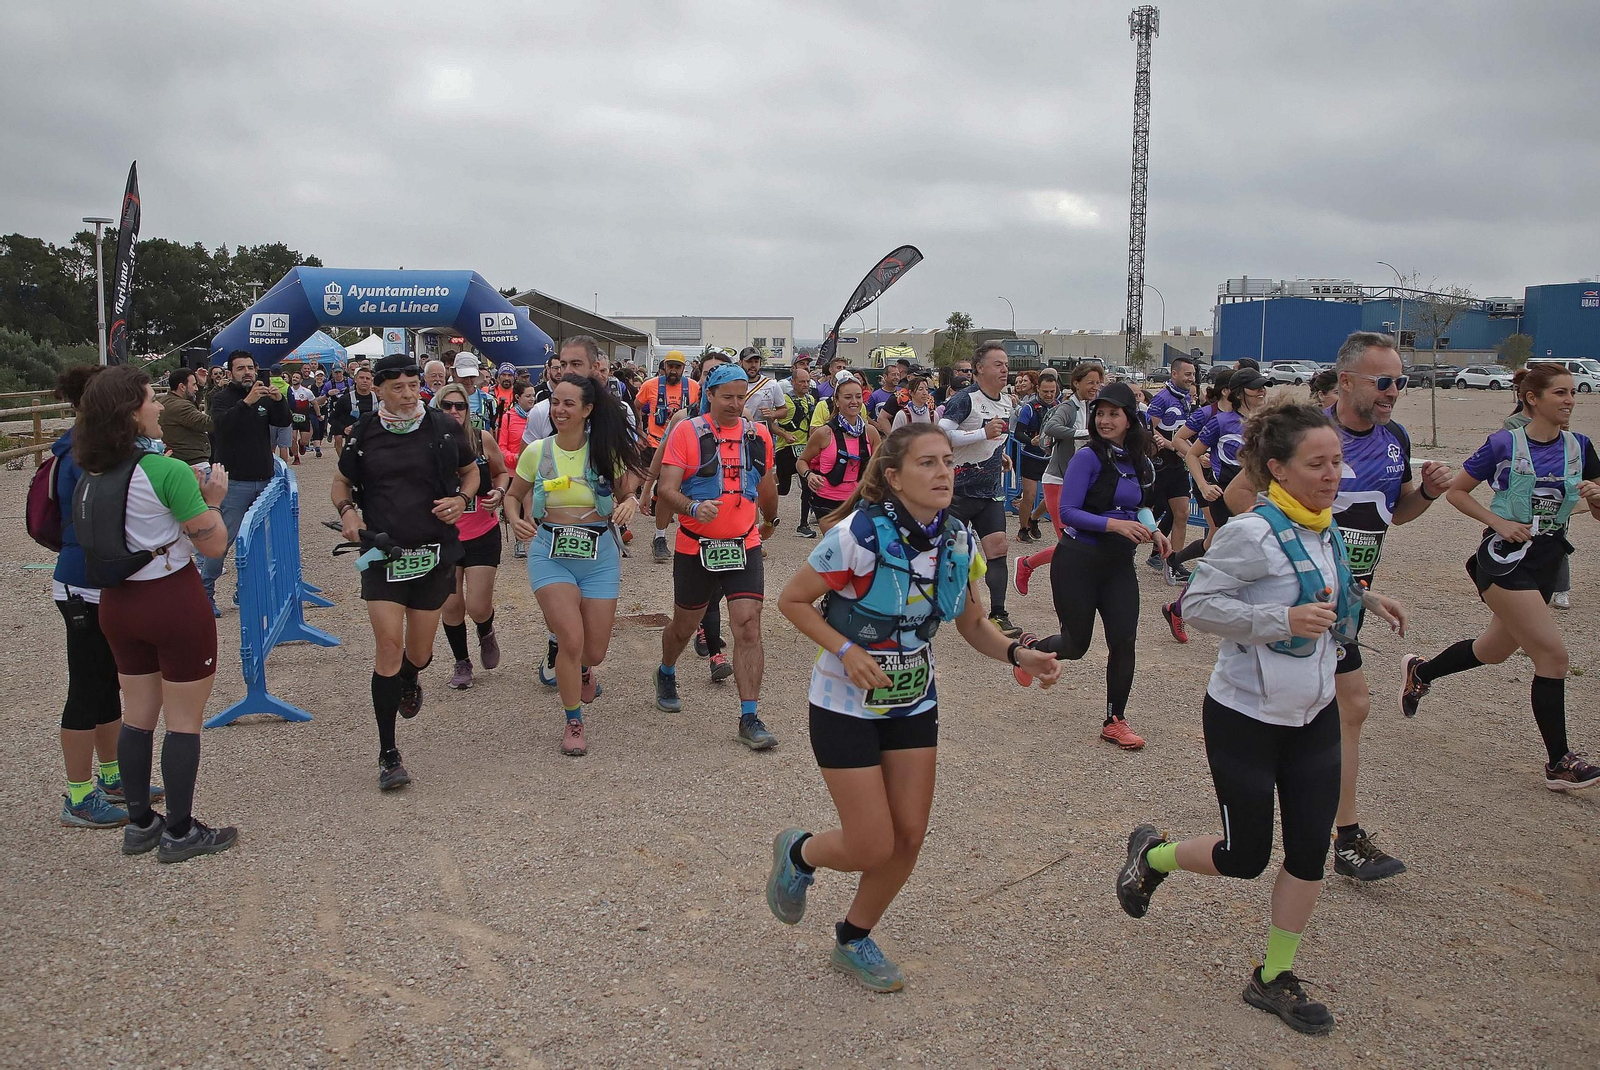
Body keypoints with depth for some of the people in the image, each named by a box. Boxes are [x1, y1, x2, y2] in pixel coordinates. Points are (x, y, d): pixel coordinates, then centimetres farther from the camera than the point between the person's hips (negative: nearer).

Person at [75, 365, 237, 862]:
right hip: (173, 602, -7)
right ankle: (179, 832, 14)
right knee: (184, 719, 5)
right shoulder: (167, 470, -19)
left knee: (138, 715, 17)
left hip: (117, 603, 7)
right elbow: (215, 544, -15)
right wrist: (212, 499, 1)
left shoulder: (92, 475, 2)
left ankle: (139, 824, 28)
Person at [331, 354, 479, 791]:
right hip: (382, 553, -1)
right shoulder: (363, 434, -1)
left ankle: (409, 683, 52)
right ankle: (388, 754, 1)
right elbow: (341, 482, 14)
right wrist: (347, 510, -8)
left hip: (434, 553, 1)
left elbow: (471, 472, 14)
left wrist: (461, 499, -8)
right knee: (388, 647, -8)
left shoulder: (444, 428, -1)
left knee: (419, 652, 12)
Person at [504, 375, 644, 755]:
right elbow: (513, 496, 11)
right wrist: (516, 520, -10)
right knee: (571, 640, -16)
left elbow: (627, 493, 7)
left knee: (594, 652, 6)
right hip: (550, 553, -1)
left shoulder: (605, 451, -4)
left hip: (599, 555, 1)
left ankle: (581, 669, 48)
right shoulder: (537, 451, -2)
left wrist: (630, 503, -16)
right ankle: (574, 722, 8)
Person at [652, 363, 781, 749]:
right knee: (685, 625, 16)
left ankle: (749, 718, -6)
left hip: (744, 546, 2)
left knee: (748, 628, -10)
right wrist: (693, 508, -33)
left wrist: (769, 521, 36)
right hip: (696, 547, -2)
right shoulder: (687, 432, -8)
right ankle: (666, 674, 48)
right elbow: (666, 490, -14)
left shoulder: (758, 435, 5)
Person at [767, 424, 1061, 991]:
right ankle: (799, 852, 32)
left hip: (914, 703, 6)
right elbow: (792, 600, -14)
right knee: (874, 848, -3)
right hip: (846, 705, -5)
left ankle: (854, 939, 33)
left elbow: (975, 626, 3)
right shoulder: (859, 535, -24)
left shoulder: (960, 541, -7)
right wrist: (846, 651, -27)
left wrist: (1018, 653, -17)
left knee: (909, 840, 7)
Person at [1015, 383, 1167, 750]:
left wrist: (1152, 531, -2)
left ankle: (1115, 722, 10)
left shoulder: (1140, 462, 5)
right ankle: (1030, 648, 38)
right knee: (1075, 645, 4)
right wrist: (1114, 524, -28)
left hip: (1119, 564, 5)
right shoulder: (1088, 457, -13)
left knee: (1124, 640, -4)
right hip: (1078, 562, -5)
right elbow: (1068, 512, -18)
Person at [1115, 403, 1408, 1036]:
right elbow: (1197, 604, -22)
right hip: (1246, 719, -7)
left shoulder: (1324, 528, 3)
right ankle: (1152, 856, 34)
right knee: (1245, 858, 5)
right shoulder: (1253, 534, -22)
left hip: (1314, 715, 7)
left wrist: (1361, 597, 4)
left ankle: (1274, 979, 24)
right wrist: (1286, 620, -29)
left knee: (1310, 851, 8)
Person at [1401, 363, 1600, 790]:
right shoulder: (1504, 444, -10)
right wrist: (1498, 521, -14)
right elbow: (1455, 491, -2)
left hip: (1546, 560, 7)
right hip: (1505, 560, -7)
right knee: (1553, 655, -11)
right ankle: (1559, 763, -1)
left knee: (1494, 650, 19)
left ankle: (1419, 671, 45)